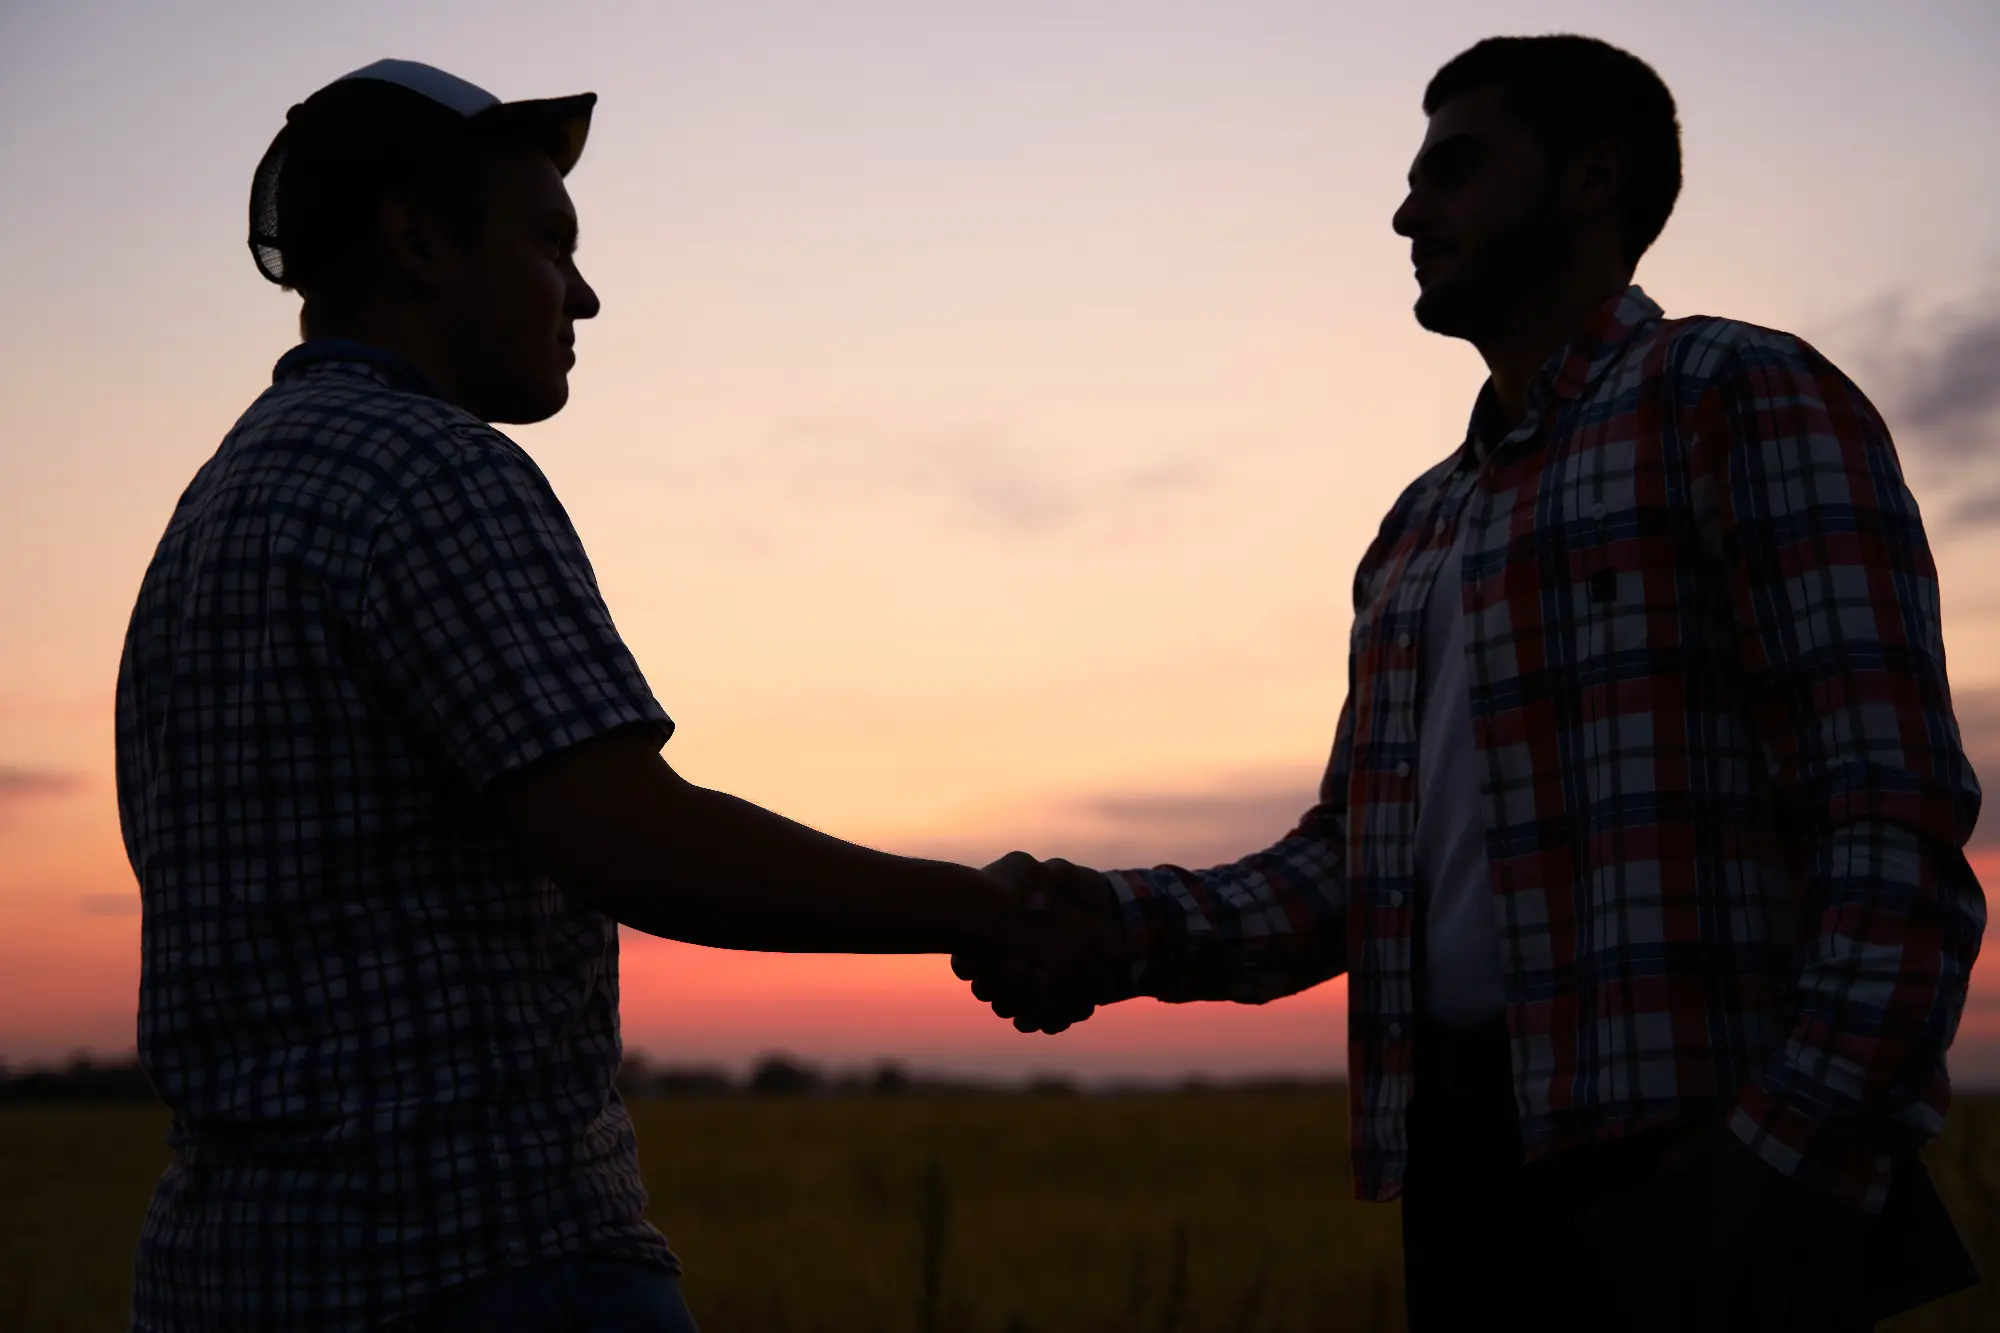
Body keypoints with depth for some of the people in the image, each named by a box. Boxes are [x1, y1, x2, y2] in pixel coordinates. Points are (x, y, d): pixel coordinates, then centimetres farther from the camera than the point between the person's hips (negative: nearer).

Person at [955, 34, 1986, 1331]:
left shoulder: (1744, 397, -1)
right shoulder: (1426, 530, 23)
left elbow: (1899, 819, -12)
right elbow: (1349, 872, 16)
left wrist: (1795, 1168, -23)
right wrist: (1118, 926, -2)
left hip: (1696, 1183, -7)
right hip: (1473, 1176, 7)